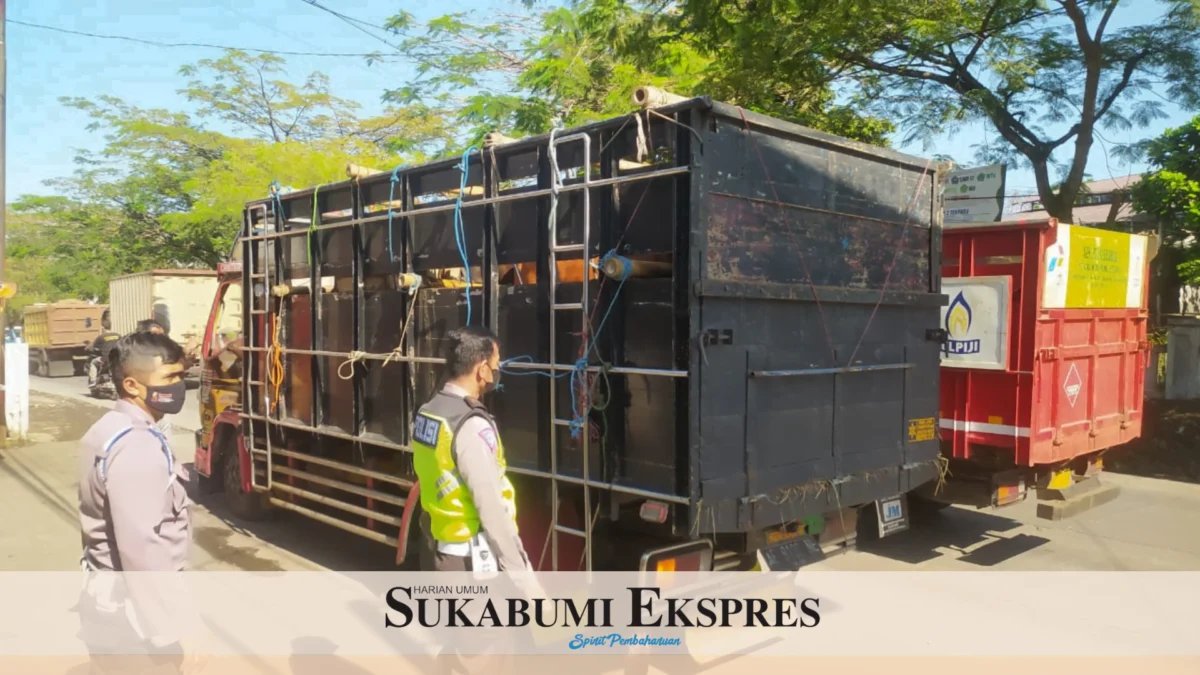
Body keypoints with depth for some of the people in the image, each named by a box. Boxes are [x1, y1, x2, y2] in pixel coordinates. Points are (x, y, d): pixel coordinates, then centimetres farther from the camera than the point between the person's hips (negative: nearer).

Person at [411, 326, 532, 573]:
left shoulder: (427, 413, 3)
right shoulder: (472, 427, -24)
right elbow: (493, 511, -24)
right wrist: (522, 573, -18)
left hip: (437, 553, 8)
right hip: (472, 562, -8)